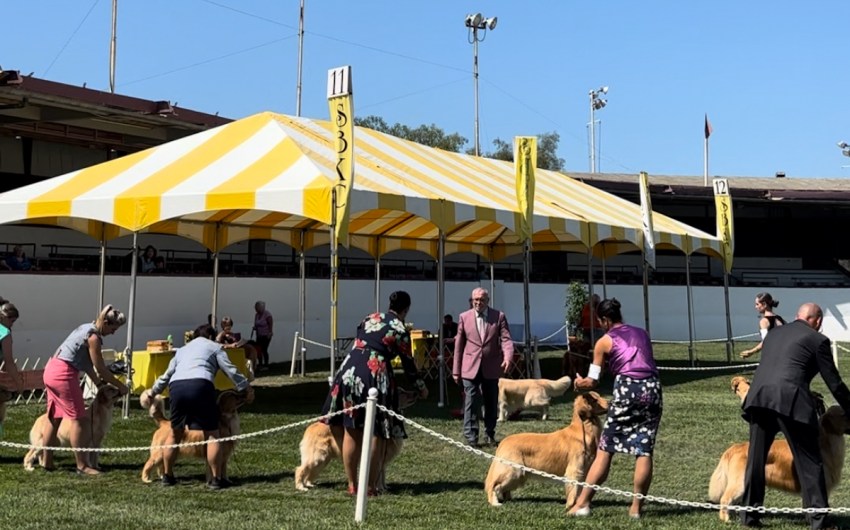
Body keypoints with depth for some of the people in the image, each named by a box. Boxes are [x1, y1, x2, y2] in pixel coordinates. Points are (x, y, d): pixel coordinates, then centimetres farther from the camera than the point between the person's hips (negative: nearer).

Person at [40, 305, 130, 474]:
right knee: (78, 419, -5)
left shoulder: (86, 328, 13)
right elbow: (101, 369, -12)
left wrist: (98, 382, 17)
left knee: (54, 417, 16)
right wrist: (120, 386, -2)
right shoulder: (94, 337, -15)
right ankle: (82, 465, -4)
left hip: (51, 369, 10)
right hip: (64, 373, -10)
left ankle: (46, 461, 24)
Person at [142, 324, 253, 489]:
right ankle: (216, 479, 0)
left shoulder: (182, 349, 35)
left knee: (175, 433, 21)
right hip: (200, 385, -5)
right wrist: (246, 387, 17)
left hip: (176, 386, 5)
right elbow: (230, 370, 12)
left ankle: (167, 476, 27)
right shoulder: (214, 347, 22)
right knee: (212, 434, 2)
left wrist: (153, 391, 53)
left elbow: (167, 374, 40)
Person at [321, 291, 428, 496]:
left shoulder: (370, 318, 18)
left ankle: (352, 485, 16)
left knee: (351, 431, 11)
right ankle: (371, 486, 8)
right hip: (375, 375, -5)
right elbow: (408, 364, 9)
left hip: (349, 371, 5)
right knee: (376, 433, 6)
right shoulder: (400, 330, 3)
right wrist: (421, 387, 23)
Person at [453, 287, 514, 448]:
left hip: (491, 368, 1)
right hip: (470, 368, -1)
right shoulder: (464, 317, 3)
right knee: (471, 403, -6)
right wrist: (456, 370, 3)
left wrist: (507, 357, -25)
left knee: (491, 403, 10)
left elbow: (506, 339, -5)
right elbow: (459, 344, 4)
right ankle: (471, 437, -1)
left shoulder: (499, 316, 2)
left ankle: (490, 435, 22)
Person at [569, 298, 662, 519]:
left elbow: (592, 382, 9)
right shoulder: (641, 333, 21)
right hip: (653, 388, 4)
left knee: (605, 449, 3)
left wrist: (579, 383, 30)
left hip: (627, 389, -4)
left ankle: (582, 503, 4)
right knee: (644, 450, 4)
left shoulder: (604, 342, 8)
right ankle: (636, 507, 4)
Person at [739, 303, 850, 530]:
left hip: (758, 398, 5)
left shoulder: (774, 333, 24)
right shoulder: (817, 340, 7)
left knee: (756, 457, 14)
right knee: (809, 462, 6)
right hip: (791, 402, -5)